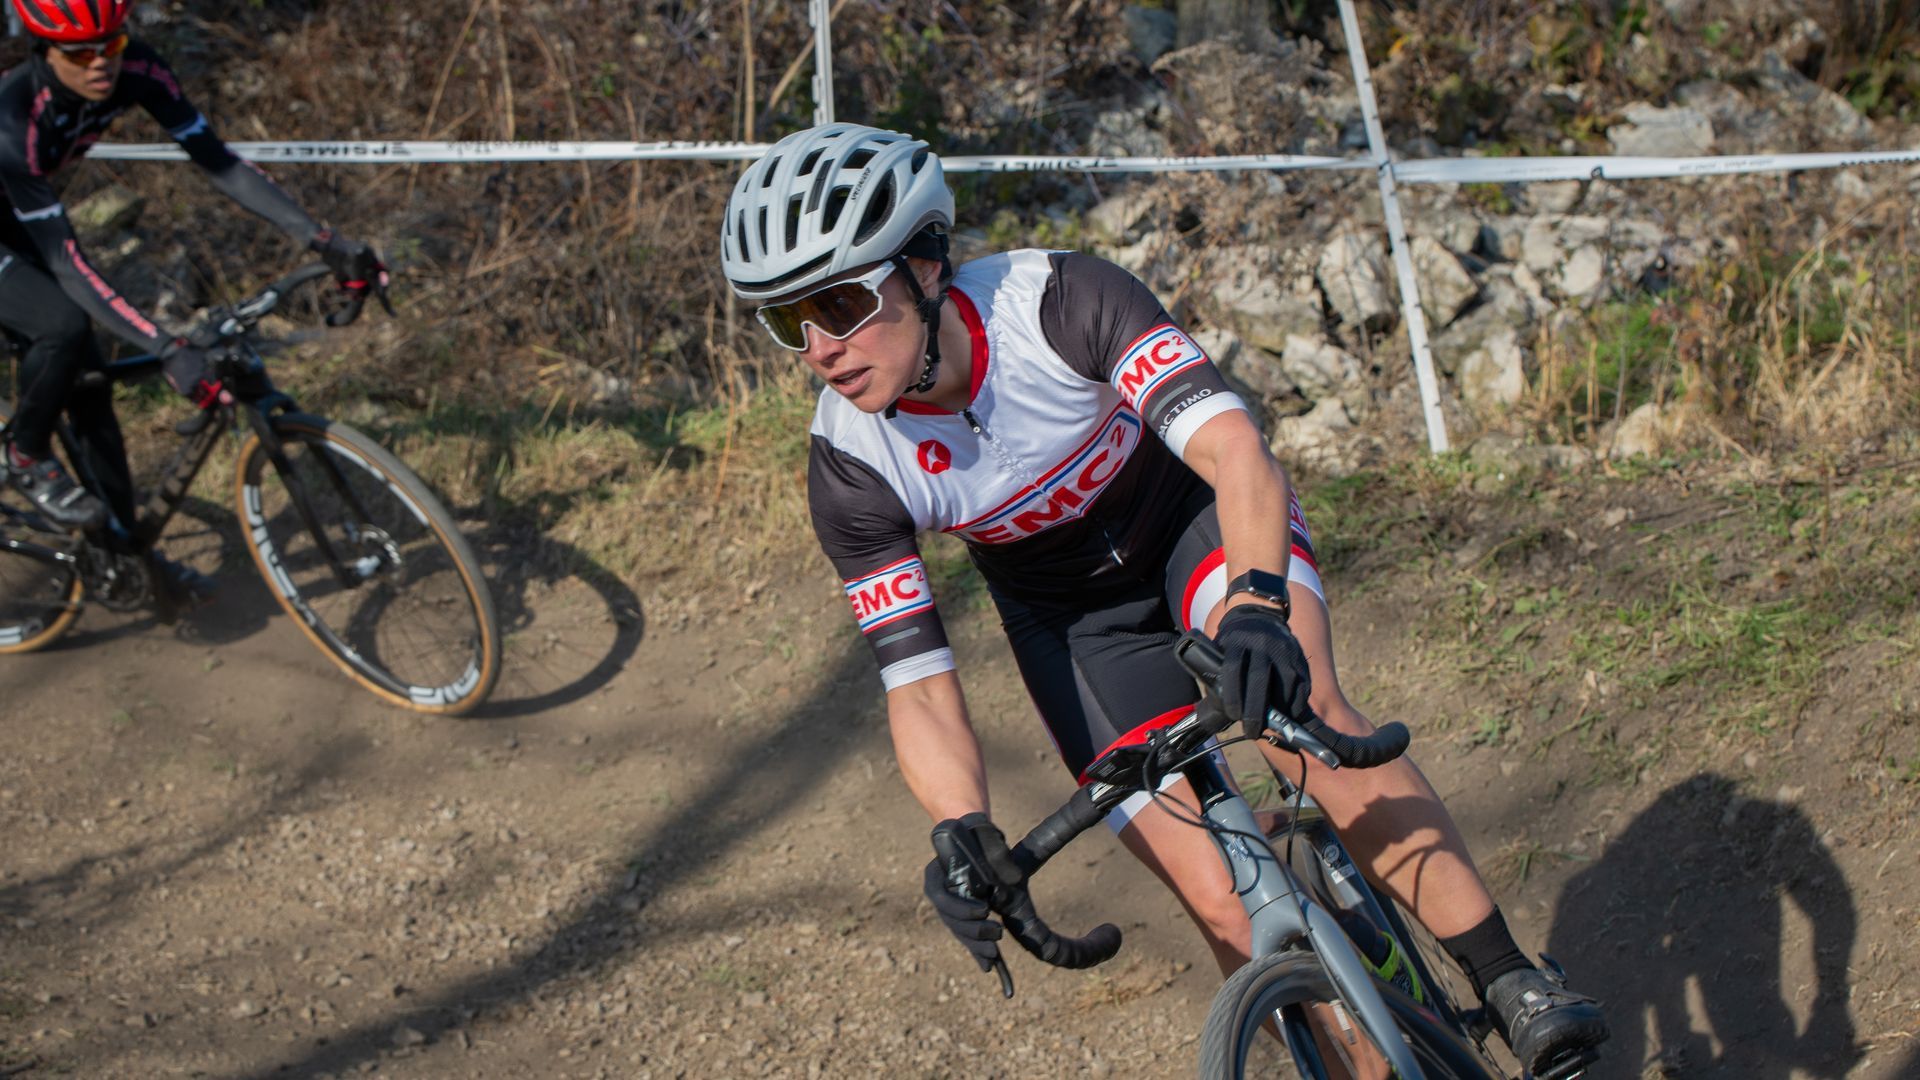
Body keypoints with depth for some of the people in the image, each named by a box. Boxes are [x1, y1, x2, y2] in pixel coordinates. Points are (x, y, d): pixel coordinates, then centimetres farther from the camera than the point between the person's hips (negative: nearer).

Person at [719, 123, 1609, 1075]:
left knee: (1296, 700, -34)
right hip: (1070, 622, 2)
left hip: (1197, 510, -2)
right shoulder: (849, 464, -25)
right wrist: (963, 834, -42)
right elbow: (918, 688, -23)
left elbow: (1236, 450, -42)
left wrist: (1257, 604, -61)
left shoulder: (1055, 299, -32)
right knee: (1225, 908, -11)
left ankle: (1508, 981, -23)